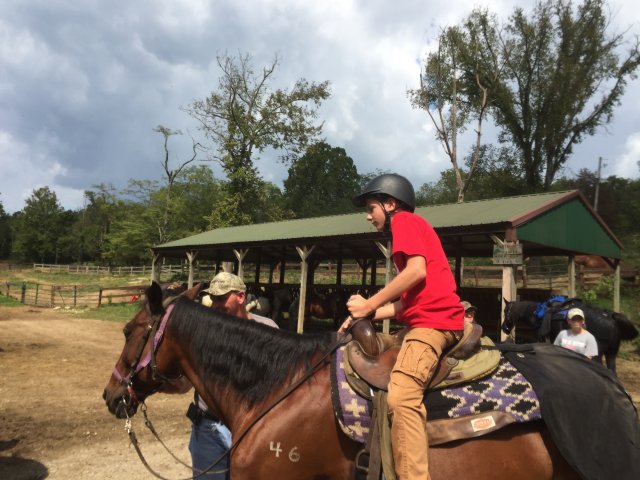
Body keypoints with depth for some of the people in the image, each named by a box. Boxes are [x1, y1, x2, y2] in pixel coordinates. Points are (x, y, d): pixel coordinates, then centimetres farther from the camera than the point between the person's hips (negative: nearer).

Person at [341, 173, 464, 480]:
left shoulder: (404, 220, 0)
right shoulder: (414, 227, 28)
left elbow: (417, 271, -18)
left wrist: (368, 305, -11)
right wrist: (366, 315, 13)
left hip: (432, 321, -11)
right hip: (430, 319, 11)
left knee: (400, 395, -28)